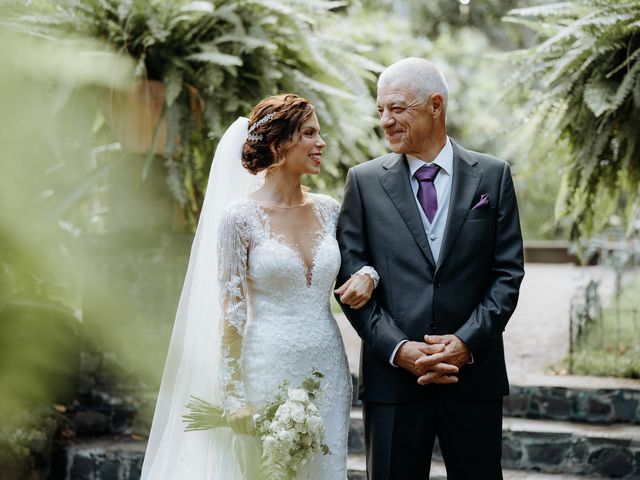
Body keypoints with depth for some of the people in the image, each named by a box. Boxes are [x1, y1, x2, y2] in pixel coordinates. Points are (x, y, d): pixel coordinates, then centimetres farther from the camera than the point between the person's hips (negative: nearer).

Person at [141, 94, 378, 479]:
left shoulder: (328, 210, 6)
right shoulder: (240, 216, -8)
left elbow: (357, 258, 22)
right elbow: (231, 311, -7)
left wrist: (367, 276, -3)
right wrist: (234, 396, -9)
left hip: (328, 371, 5)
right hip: (269, 371, -5)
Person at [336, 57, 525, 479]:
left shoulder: (492, 176, 5)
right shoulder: (365, 181, 5)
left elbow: (508, 272, 2)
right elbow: (351, 278, 0)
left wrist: (467, 342, -11)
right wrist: (397, 348, -11)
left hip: (475, 372, 0)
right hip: (393, 374, 0)